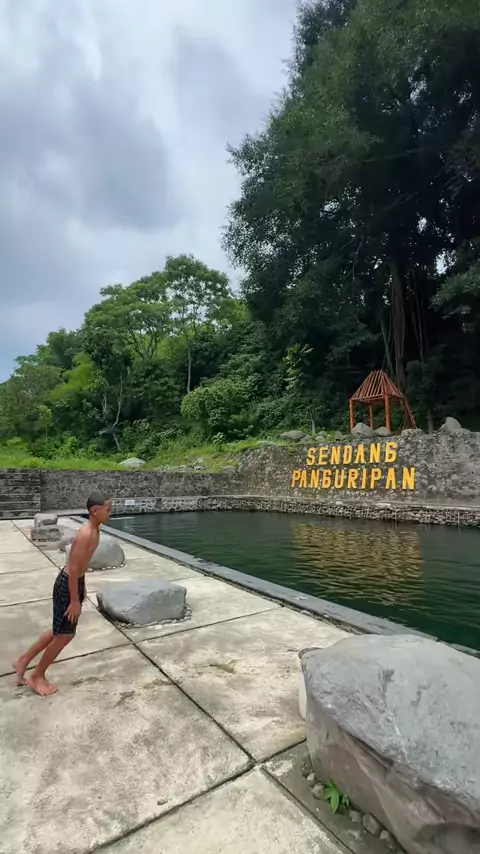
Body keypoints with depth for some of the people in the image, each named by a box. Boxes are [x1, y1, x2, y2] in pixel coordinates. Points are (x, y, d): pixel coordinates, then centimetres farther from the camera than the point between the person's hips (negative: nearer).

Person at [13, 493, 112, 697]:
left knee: (58, 631, 23)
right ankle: (37, 676, 28)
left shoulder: (94, 530, 2)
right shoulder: (86, 534, -28)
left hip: (76, 582, 9)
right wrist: (74, 600, -21)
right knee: (65, 635, 7)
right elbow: (73, 568, -26)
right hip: (67, 585, -9)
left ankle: (24, 660, 39)